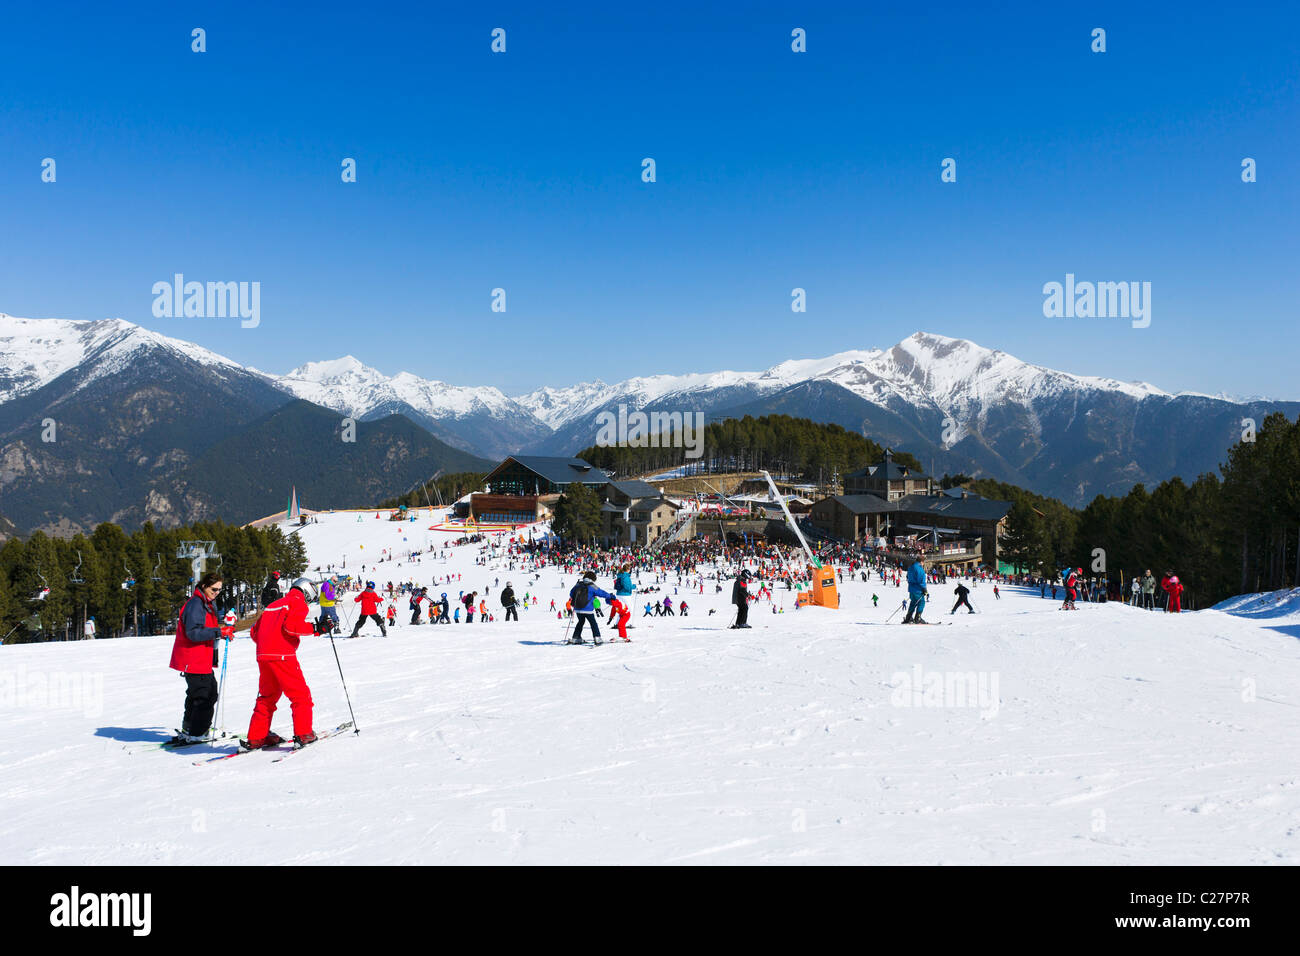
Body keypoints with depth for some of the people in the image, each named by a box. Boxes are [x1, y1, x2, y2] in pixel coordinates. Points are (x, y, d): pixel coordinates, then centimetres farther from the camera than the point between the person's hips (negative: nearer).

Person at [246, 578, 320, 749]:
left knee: (267, 696, 18)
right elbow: (291, 625, -17)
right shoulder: (298, 603, 2)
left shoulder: (273, 605, 25)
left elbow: (255, 632, 24)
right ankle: (303, 734, -5)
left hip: (263, 656, 8)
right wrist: (314, 628, -8)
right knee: (300, 695, 1)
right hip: (283, 656, -7)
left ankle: (256, 738, 17)